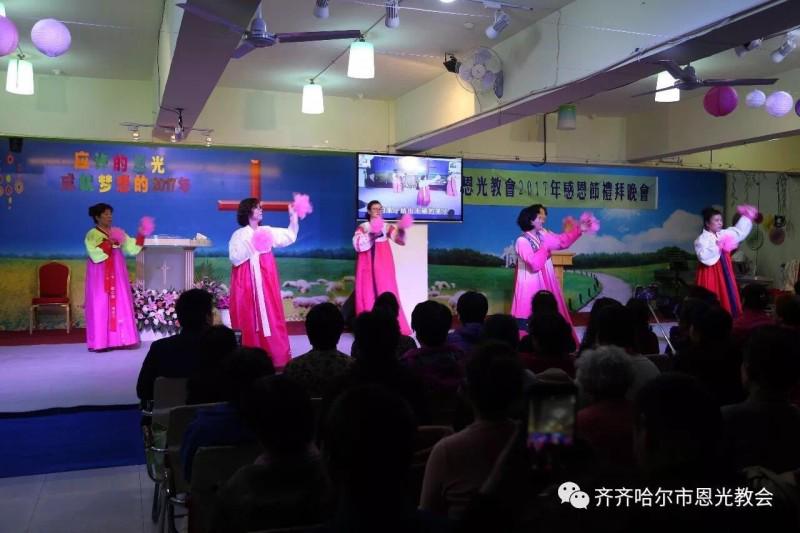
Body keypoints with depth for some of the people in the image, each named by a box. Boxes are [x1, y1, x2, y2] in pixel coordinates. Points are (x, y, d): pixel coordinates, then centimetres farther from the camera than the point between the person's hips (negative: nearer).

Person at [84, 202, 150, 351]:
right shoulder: (92, 234, -3)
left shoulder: (118, 232, 13)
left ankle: (119, 339, 5)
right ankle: (101, 341, -5)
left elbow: (132, 247, 8)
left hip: (117, 274, 5)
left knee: (120, 304, 2)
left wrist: (141, 235, -3)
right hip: (101, 275, -5)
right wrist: (108, 242, -20)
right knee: (101, 305, -6)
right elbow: (95, 253, -19)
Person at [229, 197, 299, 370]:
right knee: (250, 318, -2)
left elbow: (289, 236, 8)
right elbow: (234, 258, -10)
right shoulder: (239, 235, -1)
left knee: (271, 316, 2)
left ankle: (276, 356, 5)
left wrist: (293, 217, 1)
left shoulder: (267, 231, 11)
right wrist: (250, 247, -14)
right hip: (248, 281, -4)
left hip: (266, 280, 4)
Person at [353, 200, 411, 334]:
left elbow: (399, 239, -8)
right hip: (368, 266, -1)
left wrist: (401, 230, -29)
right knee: (368, 294, -1)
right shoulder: (363, 227, 4)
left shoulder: (387, 226, 8)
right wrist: (371, 235, -24)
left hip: (383, 266, 1)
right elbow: (357, 243, -12)